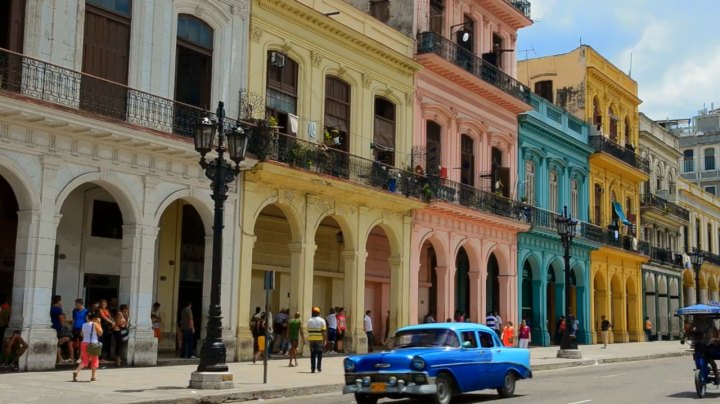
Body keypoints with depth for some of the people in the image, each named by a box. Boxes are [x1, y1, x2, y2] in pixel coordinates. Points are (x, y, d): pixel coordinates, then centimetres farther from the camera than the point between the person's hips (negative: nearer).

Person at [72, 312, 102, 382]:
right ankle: (93, 377, 10)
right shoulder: (95, 324, -6)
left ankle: (76, 371, -15)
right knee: (94, 360, 10)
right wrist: (99, 323, 4)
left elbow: (82, 334, 21)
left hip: (84, 343, 4)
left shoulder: (84, 325, 9)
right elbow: (100, 333, 0)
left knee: (84, 360, 8)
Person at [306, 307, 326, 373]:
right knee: (319, 353, 10)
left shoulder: (309, 320, 7)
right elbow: (324, 331, -7)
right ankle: (319, 367, 9)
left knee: (312, 354, 5)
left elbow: (308, 330, 6)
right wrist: (324, 340, -4)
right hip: (320, 339, -2)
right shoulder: (321, 320, -2)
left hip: (311, 339, 2)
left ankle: (313, 368, 2)